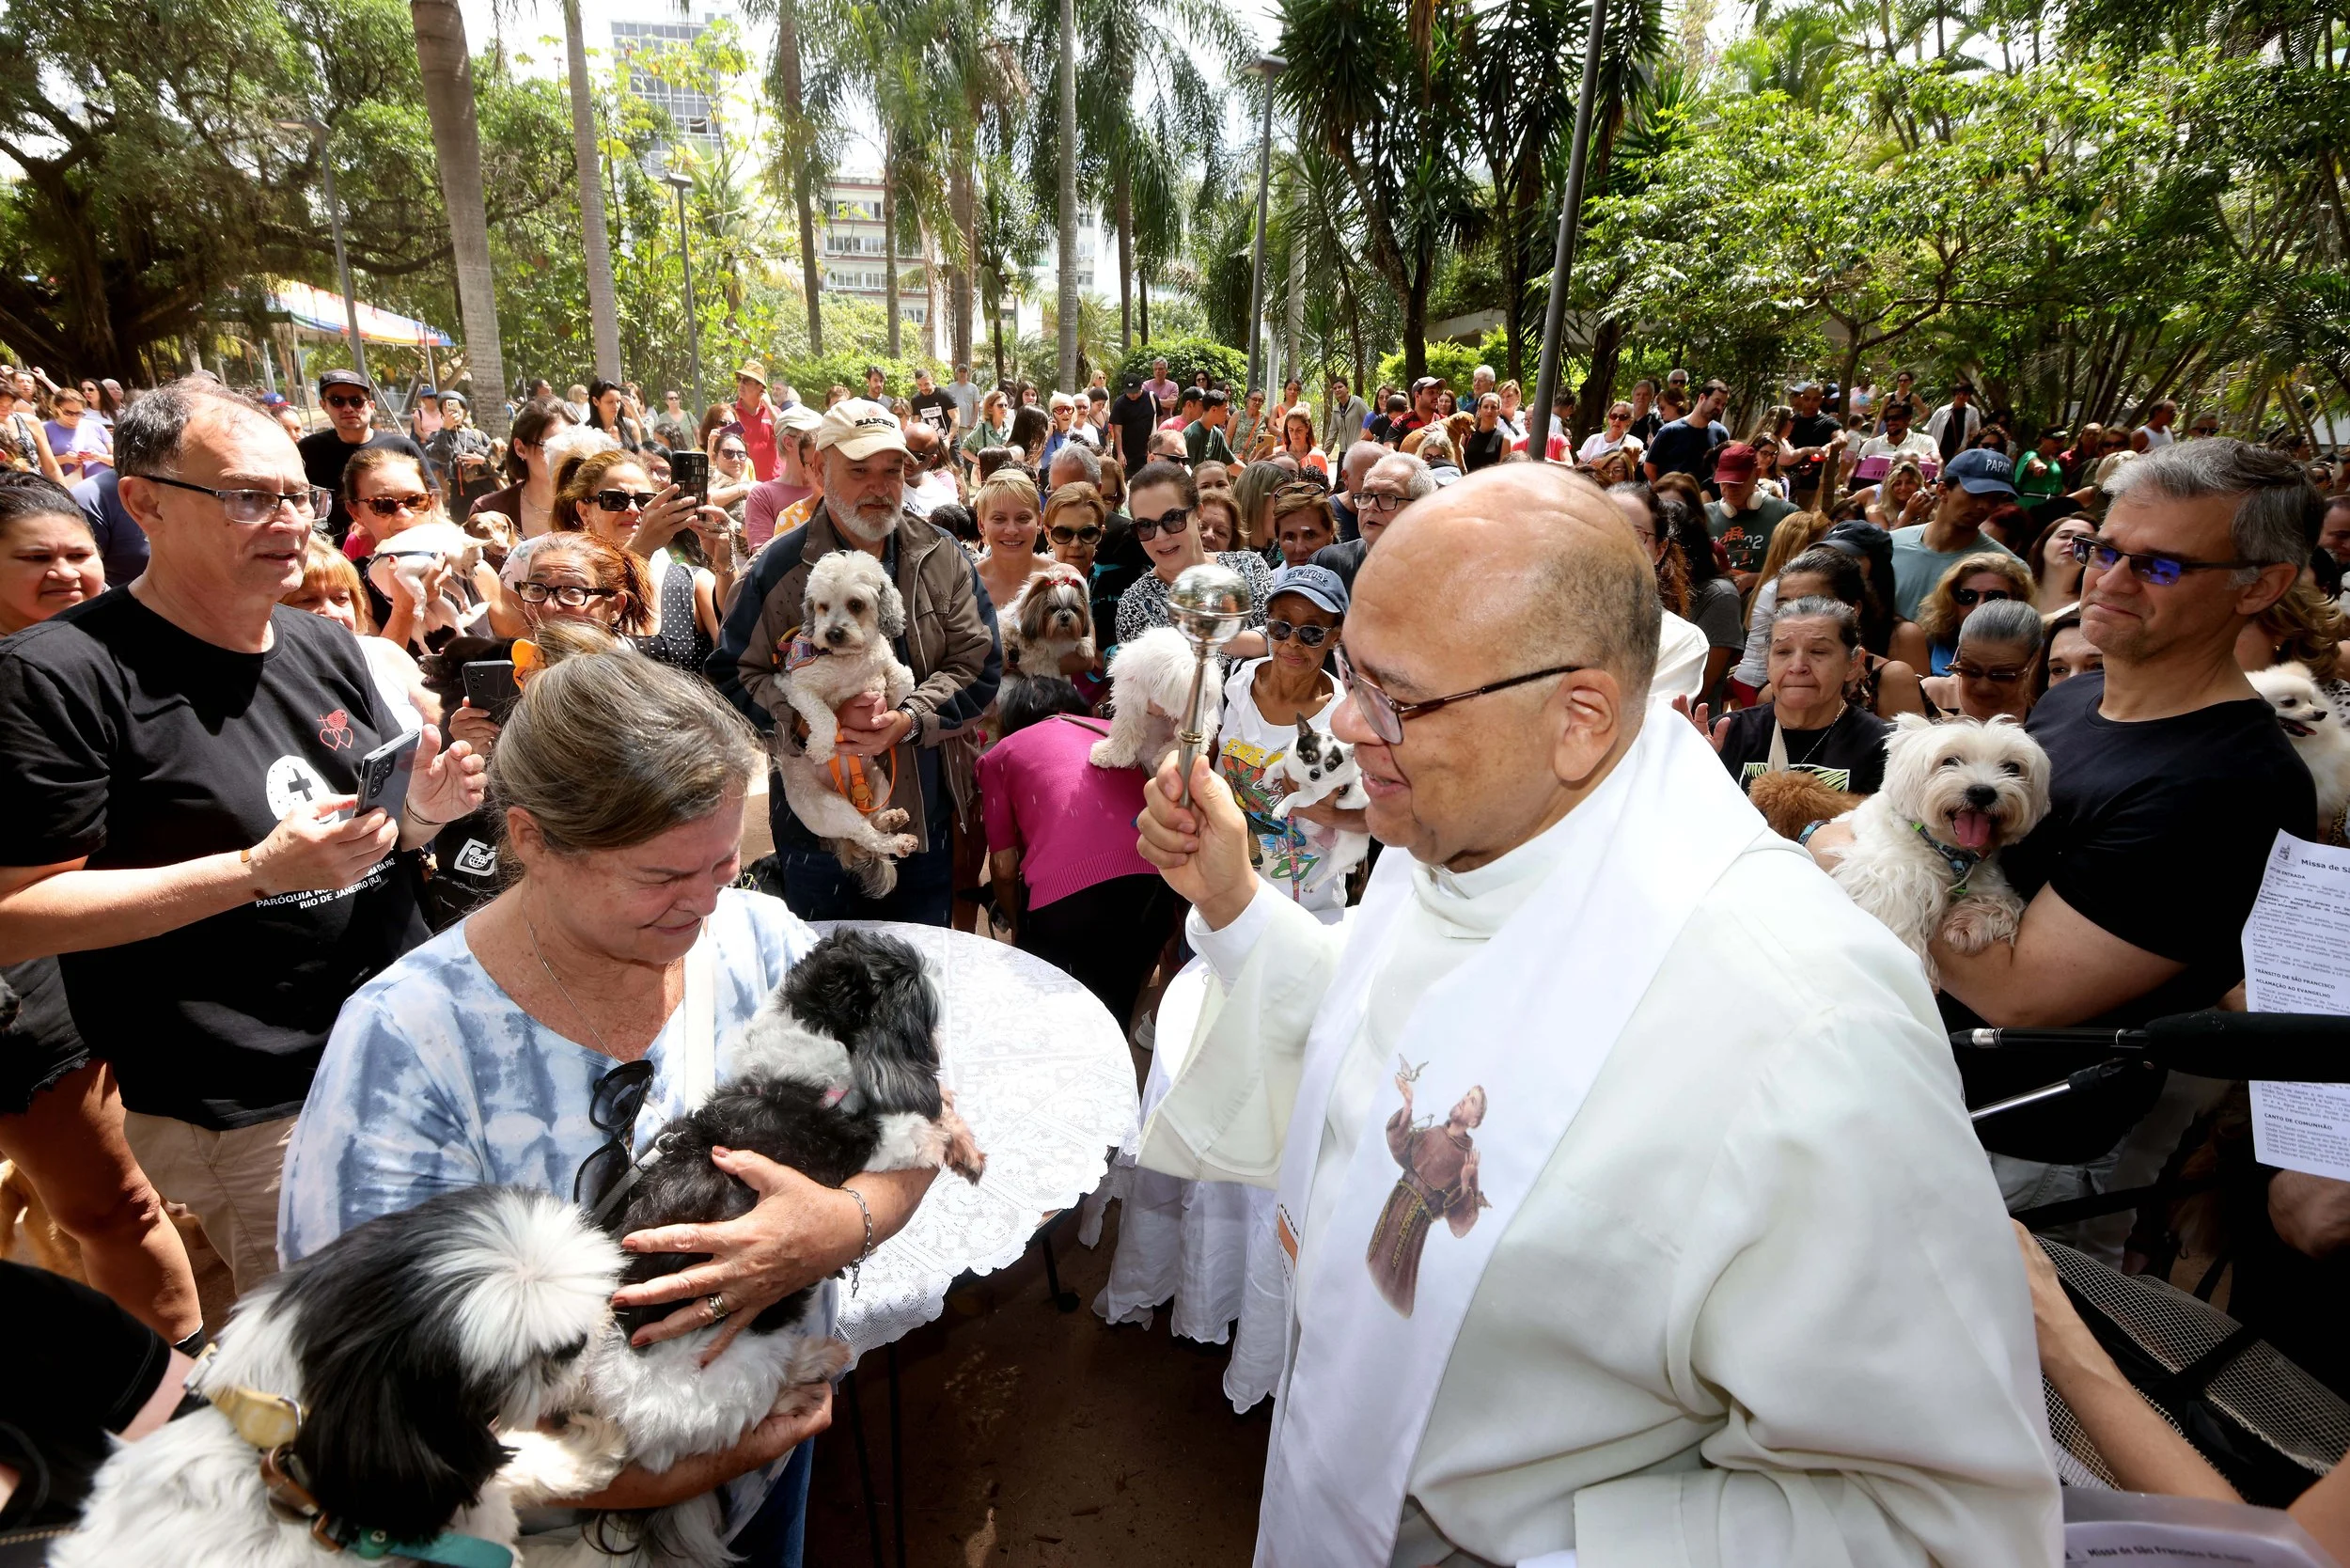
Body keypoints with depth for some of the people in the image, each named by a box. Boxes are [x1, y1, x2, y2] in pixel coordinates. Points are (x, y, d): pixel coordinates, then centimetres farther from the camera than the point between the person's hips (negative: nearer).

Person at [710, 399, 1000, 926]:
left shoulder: (944, 559, 2)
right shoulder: (780, 568, -3)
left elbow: (978, 664, -4)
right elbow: (734, 676, -3)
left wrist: (908, 721, -20)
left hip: (926, 821, 2)